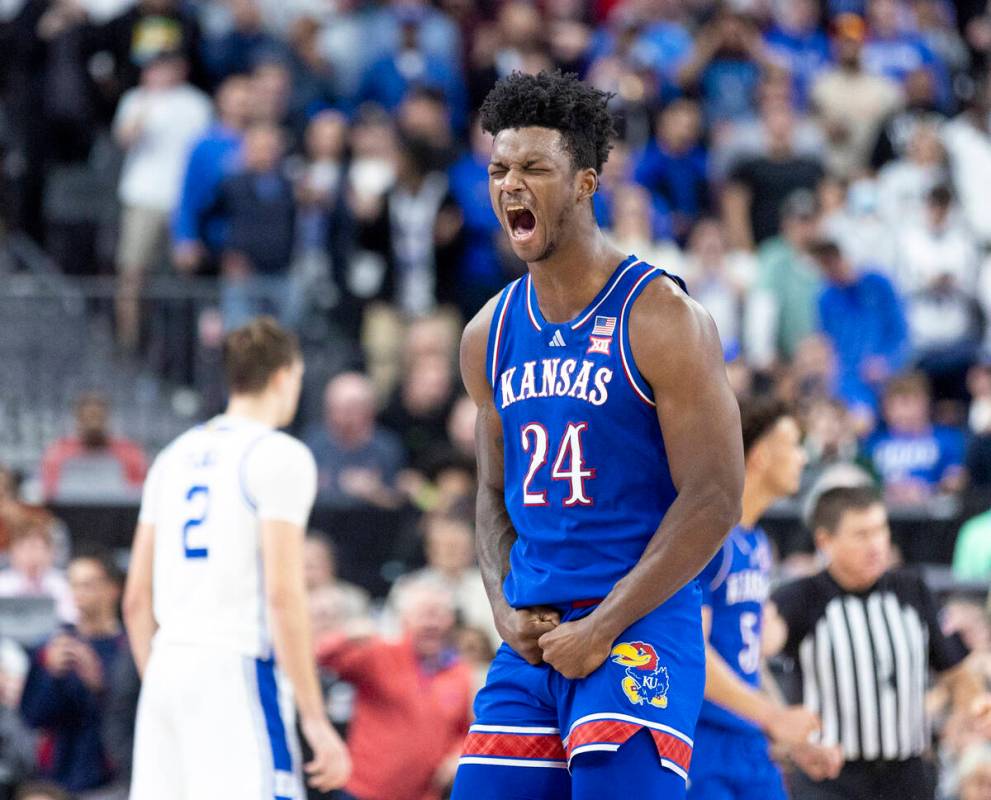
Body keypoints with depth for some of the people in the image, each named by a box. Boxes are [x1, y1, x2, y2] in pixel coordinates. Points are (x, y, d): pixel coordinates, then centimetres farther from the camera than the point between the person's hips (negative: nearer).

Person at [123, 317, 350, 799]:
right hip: (235, 669, -7)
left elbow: (136, 599, 17)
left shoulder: (175, 455, 17)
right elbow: (283, 595, -13)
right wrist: (315, 720, -12)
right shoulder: (279, 456, -4)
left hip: (167, 668, 7)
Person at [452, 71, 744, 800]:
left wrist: (603, 626, -15)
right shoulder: (491, 335, 12)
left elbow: (714, 501, -11)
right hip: (530, 643, 6)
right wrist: (506, 608, 2)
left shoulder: (660, 319, -8)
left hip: (640, 634, -6)